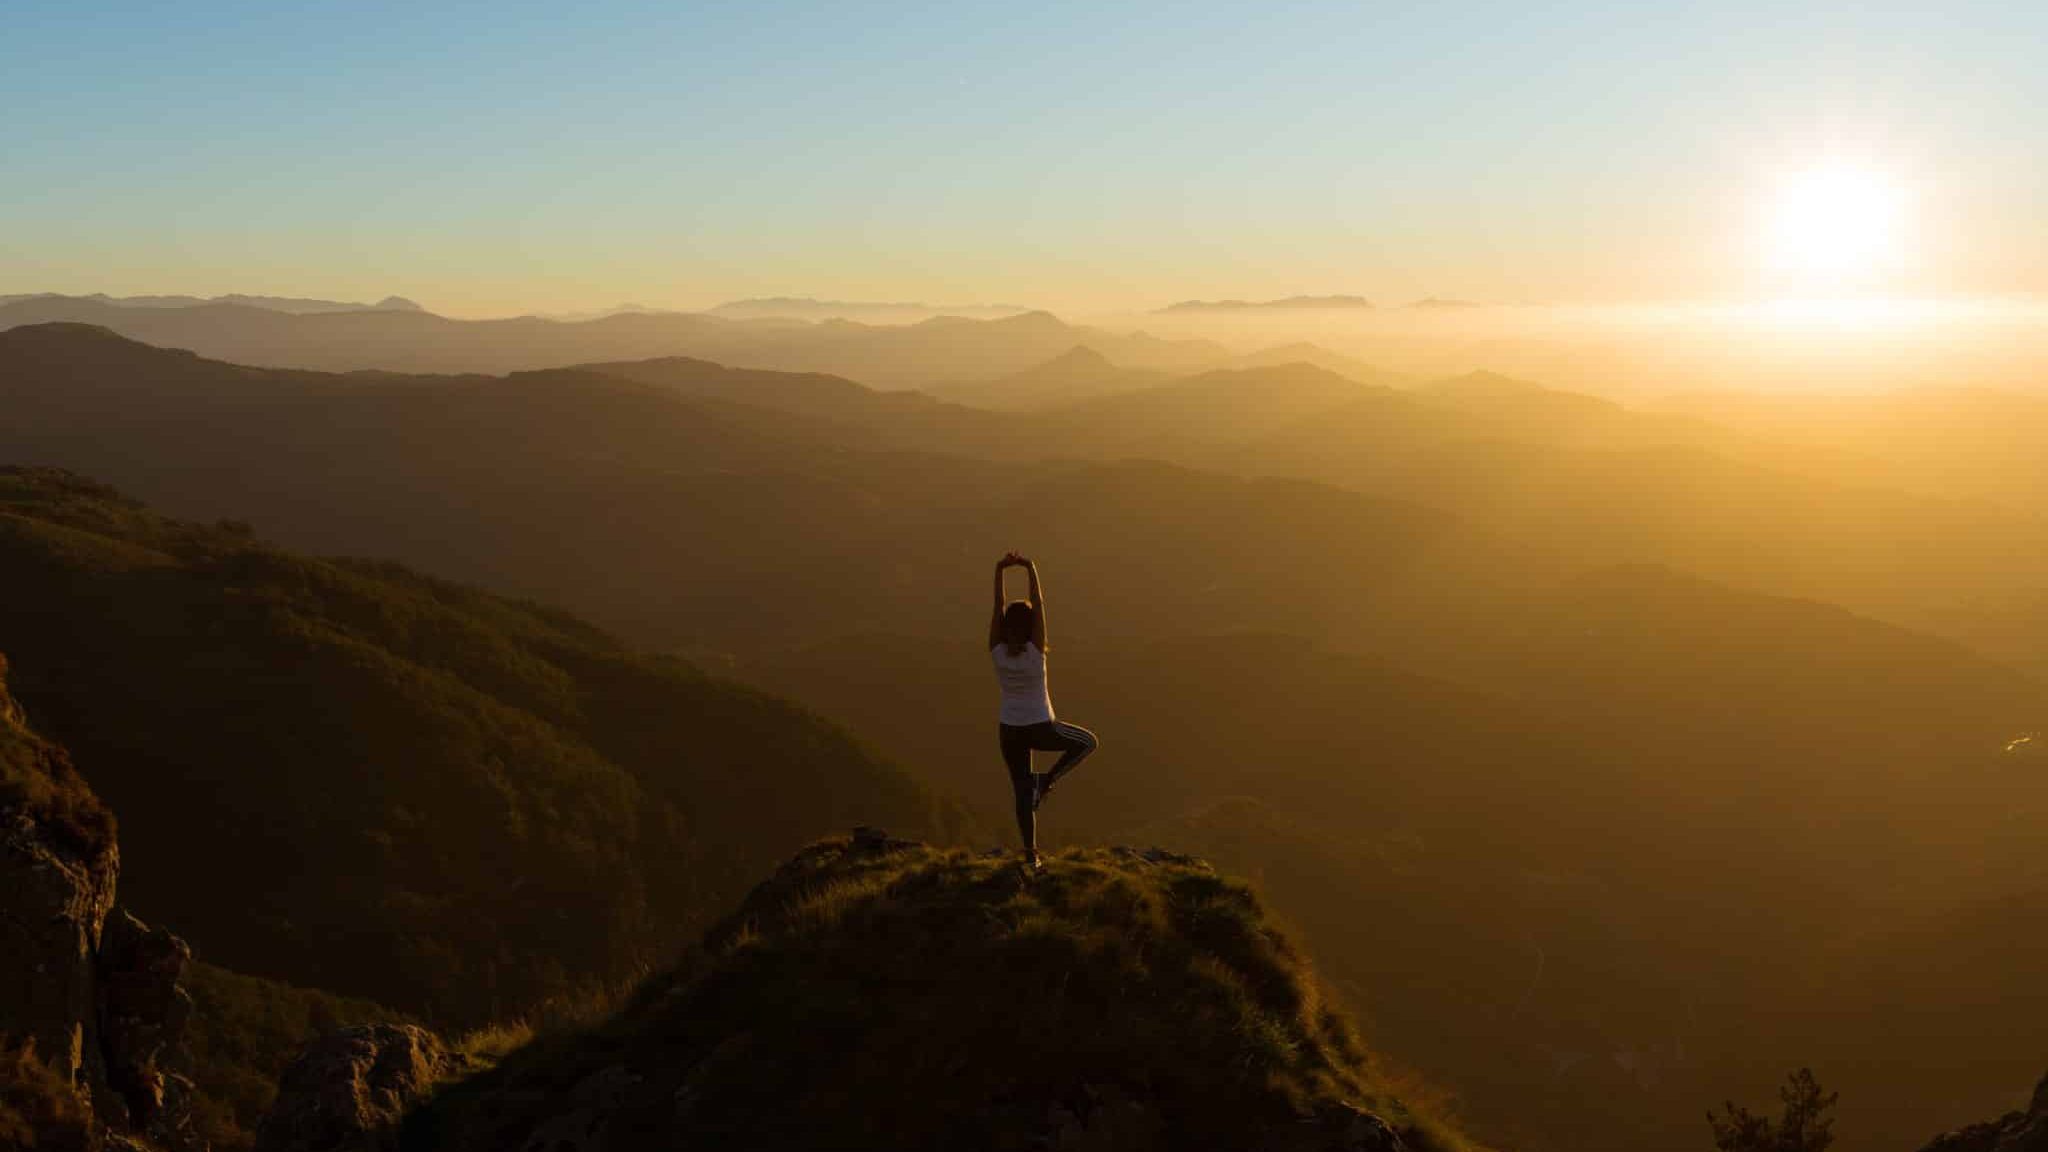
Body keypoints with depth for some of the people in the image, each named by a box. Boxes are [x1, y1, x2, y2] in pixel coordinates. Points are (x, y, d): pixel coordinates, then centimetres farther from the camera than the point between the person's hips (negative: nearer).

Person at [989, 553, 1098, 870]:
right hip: (1041, 729, -3)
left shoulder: (997, 651, -12)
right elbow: (1039, 605, -22)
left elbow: (998, 607, -13)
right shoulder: (1035, 651, -20)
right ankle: (1048, 779, 7)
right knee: (1087, 741, 22)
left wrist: (1000, 570, -18)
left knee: (1022, 792, 12)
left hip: (1009, 730, 3)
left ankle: (1031, 855, 13)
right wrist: (1031, 570, -24)